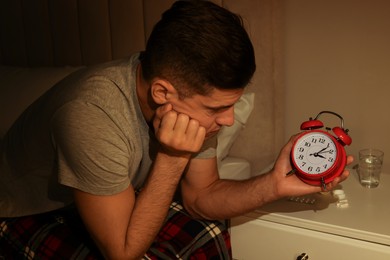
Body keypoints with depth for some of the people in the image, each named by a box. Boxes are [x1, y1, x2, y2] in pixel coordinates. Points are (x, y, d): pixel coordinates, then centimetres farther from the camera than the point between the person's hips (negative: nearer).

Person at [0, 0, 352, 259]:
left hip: (117, 197, 6)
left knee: (206, 231, -9)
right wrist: (171, 159, -36)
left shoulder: (194, 98, -18)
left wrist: (273, 185, -23)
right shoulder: (92, 117, -39)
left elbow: (201, 197, -7)